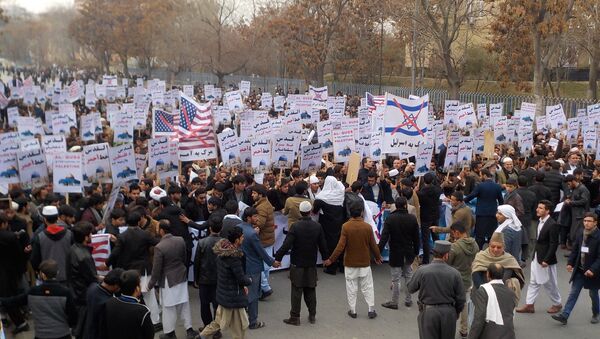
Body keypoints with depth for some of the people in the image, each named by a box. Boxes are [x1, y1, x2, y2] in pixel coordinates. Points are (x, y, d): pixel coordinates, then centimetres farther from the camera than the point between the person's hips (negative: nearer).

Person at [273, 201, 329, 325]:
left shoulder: (295, 226, -16)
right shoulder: (317, 226, -4)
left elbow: (287, 245, -20)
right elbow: (322, 245, 4)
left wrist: (278, 257, -10)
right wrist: (325, 257, 20)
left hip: (297, 264, -3)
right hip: (311, 264, 3)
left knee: (296, 291, 3)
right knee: (310, 290, 14)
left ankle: (295, 317, 7)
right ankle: (312, 315, 21)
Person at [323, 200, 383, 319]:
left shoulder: (346, 227, -14)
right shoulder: (367, 227, -10)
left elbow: (341, 246, -16)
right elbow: (373, 245, -2)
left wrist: (331, 259, -6)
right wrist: (378, 257, 16)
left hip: (350, 263, -1)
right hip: (365, 263, 1)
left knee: (351, 287, 11)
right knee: (367, 287, 11)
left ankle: (353, 310, 17)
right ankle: (371, 310, 13)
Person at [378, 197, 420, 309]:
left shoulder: (390, 219, -14)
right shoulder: (412, 218, -5)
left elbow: (384, 237, -18)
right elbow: (416, 237, 2)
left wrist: (378, 252, -16)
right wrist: (416, 252, 13)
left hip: (395, 254, -3)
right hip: (409, 253, 3)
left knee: (396, 279, 4)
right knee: (408, 276, 18)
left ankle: (394, 302, 13)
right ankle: (408, 300, 26)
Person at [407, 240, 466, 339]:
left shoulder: (422, 271, -13)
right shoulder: (454, 273, -10)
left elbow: (410, 288, 2)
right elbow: (461, 299, -3)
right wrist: (456, 313, 15)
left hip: (428, 312, -1)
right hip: (449, 313, 1)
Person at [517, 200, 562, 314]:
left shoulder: (552, 225, -20)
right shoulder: (540, 222, 5)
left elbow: (554, 244, -20)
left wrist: (546, 260, -20)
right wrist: (535, 255, 13)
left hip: (546, 260, -8)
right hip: (536, 257, 8)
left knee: (549, 283, 8)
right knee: (533, 282, 11)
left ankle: (557, 304, 27)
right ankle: (529, 305, 17)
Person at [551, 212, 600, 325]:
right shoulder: (580, 235, 1)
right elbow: (575, 250, 8)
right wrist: (570, 263, -3)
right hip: (579, 271, 4)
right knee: (573, 293, 3)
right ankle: (564, 316, 1)